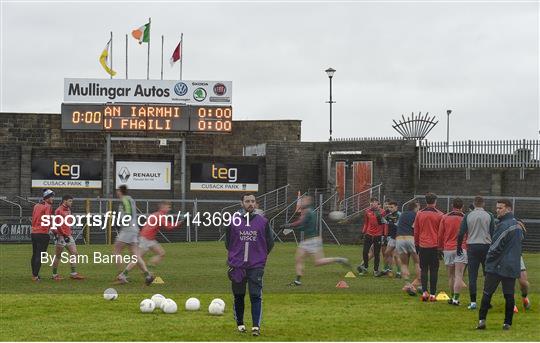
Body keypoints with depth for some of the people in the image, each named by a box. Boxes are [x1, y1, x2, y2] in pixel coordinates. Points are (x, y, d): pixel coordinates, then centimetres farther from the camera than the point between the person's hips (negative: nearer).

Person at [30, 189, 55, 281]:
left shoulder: (36, 206, 14)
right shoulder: (48, 206, -10)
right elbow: (47, 220, -14)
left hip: (33, 233, 8)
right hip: (43, 234, -8)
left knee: (34, 254, 16)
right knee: (40, 255, -6)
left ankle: (34, 274, 24)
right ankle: (35, 276, -9)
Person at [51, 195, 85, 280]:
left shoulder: (68, 210, 15)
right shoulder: (59, 211, -13)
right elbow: (58, 225, -18)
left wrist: (69, 233, 17)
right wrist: (64, 235, -18)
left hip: (68, 235, 9)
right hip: (61, 236, -9)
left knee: (74, 253, 4)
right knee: (58, 256, 0)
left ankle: (73, 273, 8)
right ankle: (54, 274, 9)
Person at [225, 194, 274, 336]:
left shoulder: (263, 221, 2)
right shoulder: (233, 221, 1)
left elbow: (270, 242, 11)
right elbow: (228, 242, 12)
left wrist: (261, 256, 11)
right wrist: (234, 256, 12)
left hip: (256, 266, -1)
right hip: (237, 266, 1)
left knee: (256, 296, -8)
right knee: (238, 296, 8)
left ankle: (256, 326, -8)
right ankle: (240, 324, 22)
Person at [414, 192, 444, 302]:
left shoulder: (419, 214, 2)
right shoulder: (439, 215, -4)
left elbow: (416, 231, 7)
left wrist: (416, 244, 17)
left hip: (423, 246, 1)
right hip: (435, 246, -1)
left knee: (423, 269, 8)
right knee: (434, 270, 3)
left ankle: (424, 292, -6)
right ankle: (432, 294, 1)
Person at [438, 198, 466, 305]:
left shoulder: (445, 218, 3)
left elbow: (440, 235, 6)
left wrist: (441, 247, 19)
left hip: (448, 249, 2)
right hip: (461, 248, -2)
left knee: (451, 276, 13)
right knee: (459, 275, -6)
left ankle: (453, 297, 19)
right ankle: (456, 298, -13)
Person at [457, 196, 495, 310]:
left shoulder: (468, 216, 1)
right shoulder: (489, 216, 0)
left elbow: (461, 233, 0)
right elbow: (493, 233, 1)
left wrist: (459, 247, 12)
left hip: (472, 247, 0)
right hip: (486, 247, 0)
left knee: (472, 276, 2)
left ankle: (473, 302, -2)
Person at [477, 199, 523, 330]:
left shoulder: (504, 225, -15)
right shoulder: (517, 225, 13)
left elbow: (496, 246, -15)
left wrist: (488, 260, -1)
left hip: (497, 267, -7)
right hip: (513, 267, 7)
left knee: (487, 293, -2)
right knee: (509, 295, 7)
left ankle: (482, 320, -7)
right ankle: (508, 323, 5)